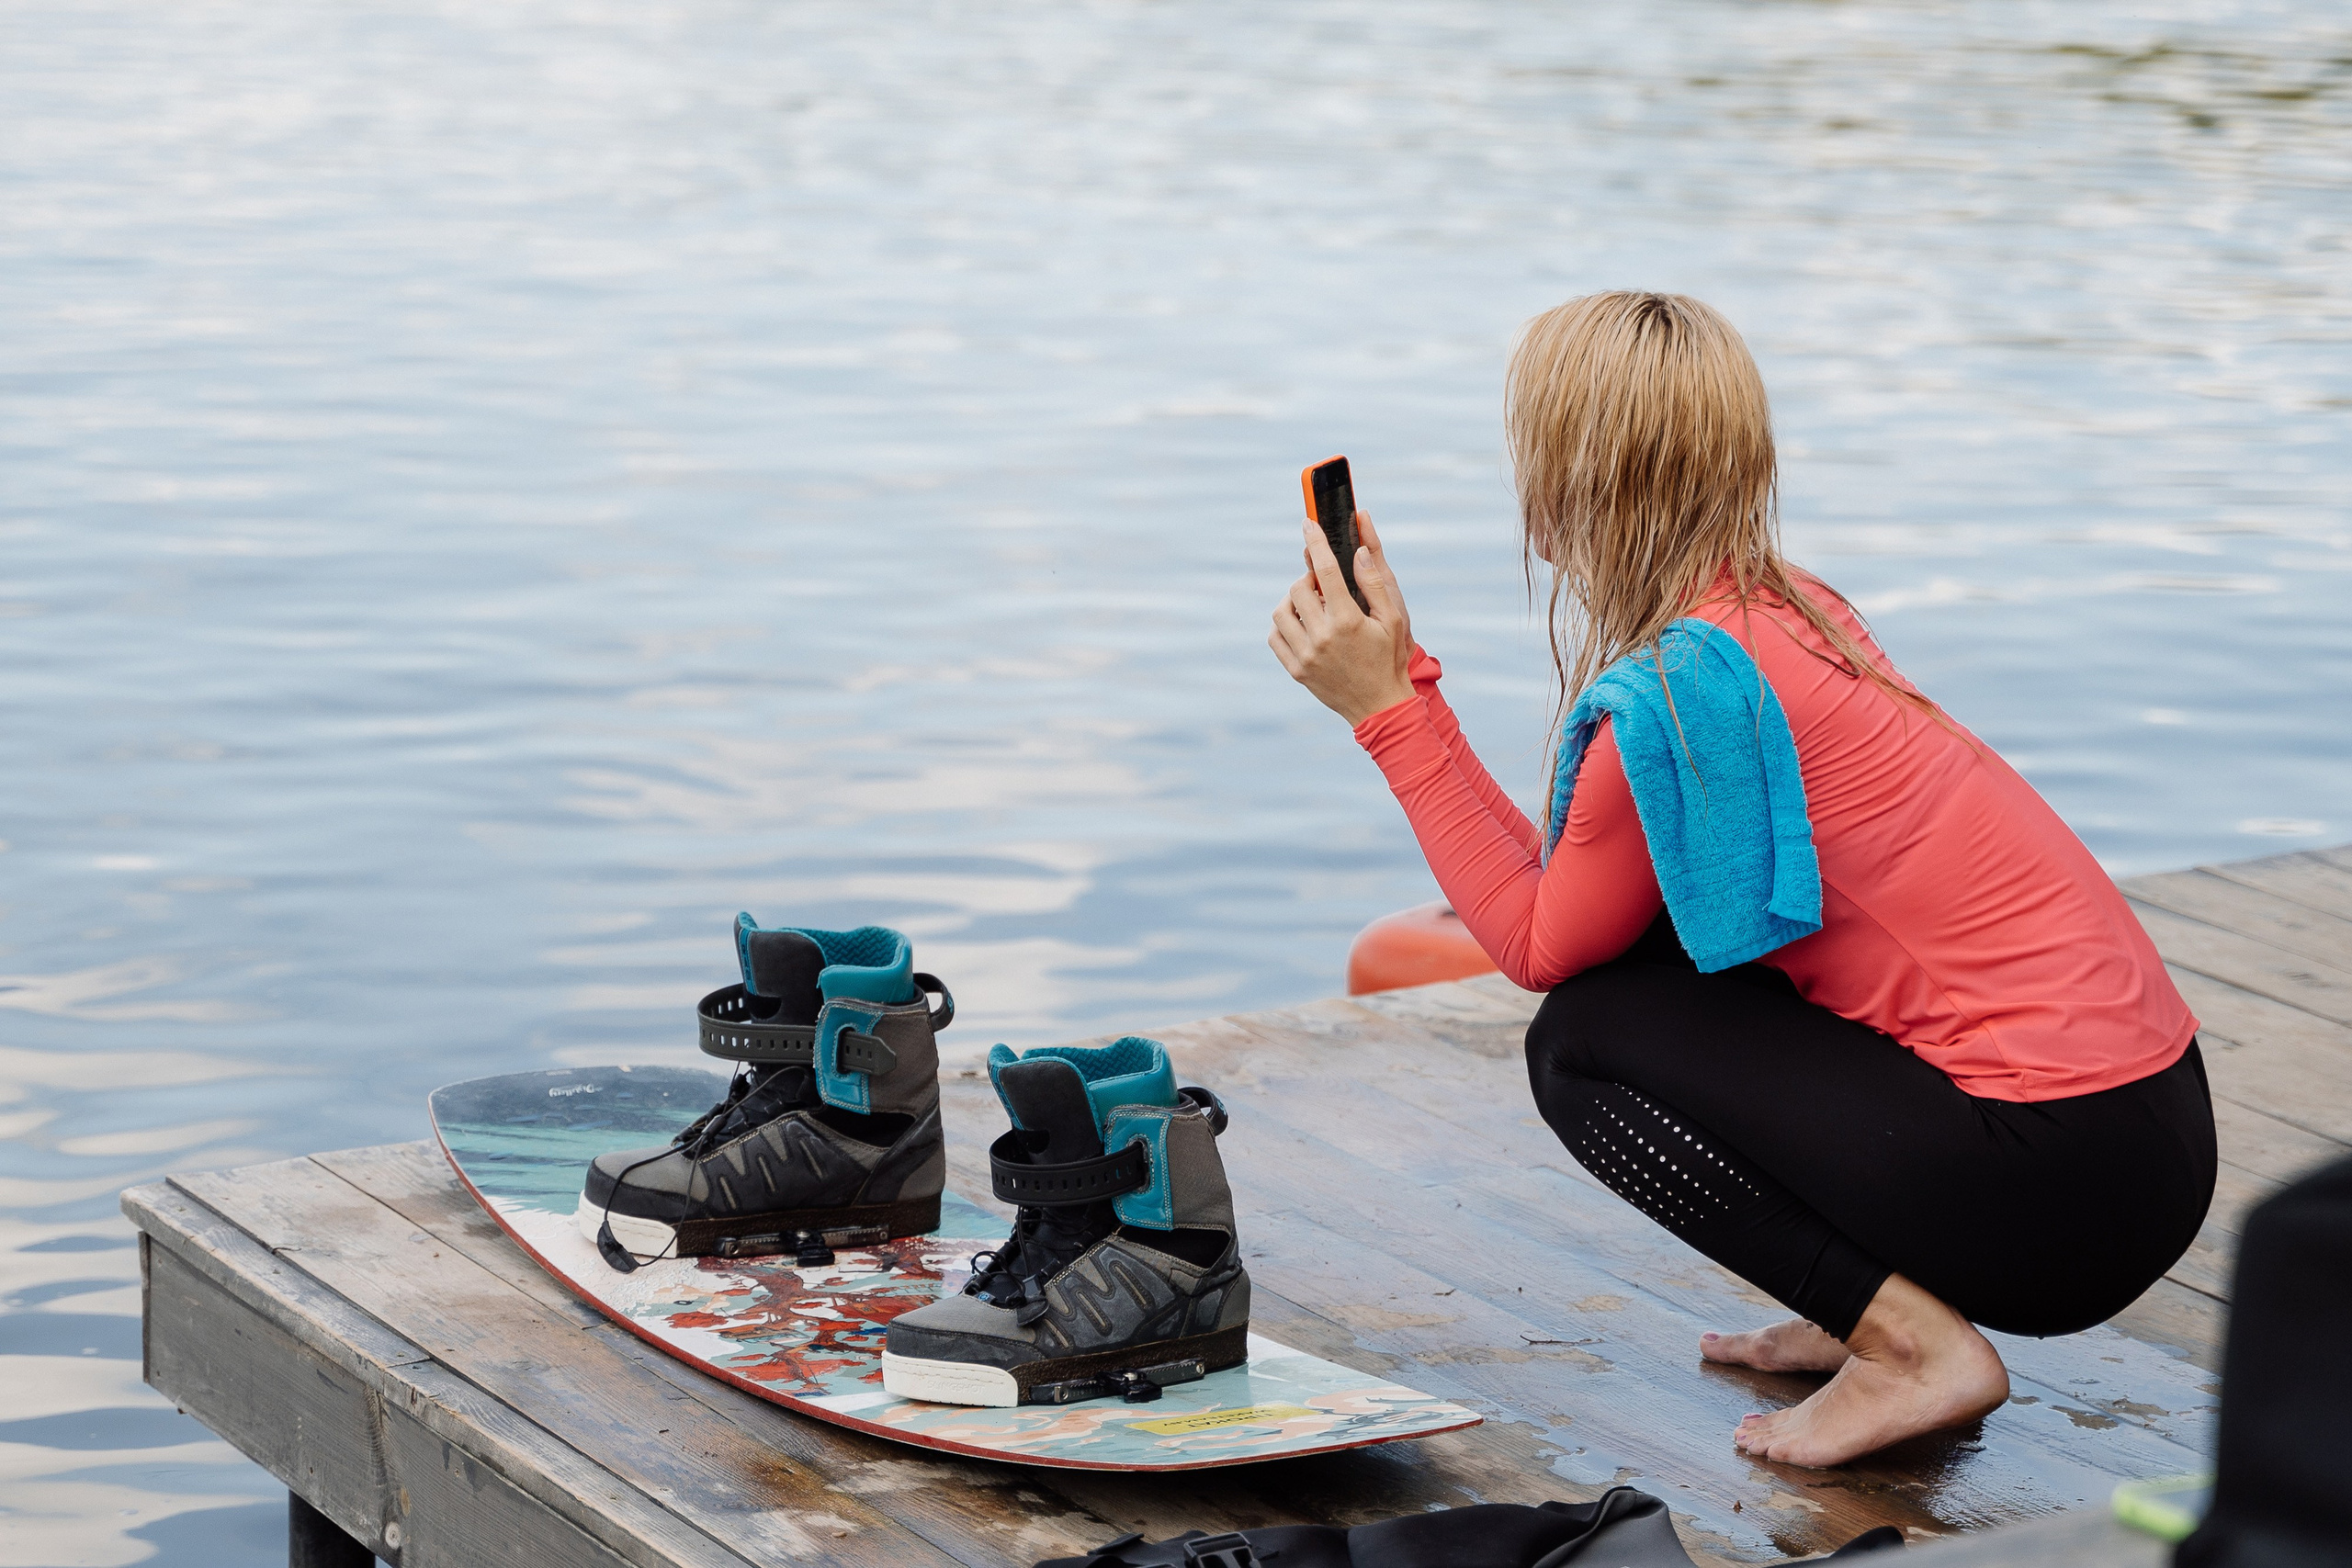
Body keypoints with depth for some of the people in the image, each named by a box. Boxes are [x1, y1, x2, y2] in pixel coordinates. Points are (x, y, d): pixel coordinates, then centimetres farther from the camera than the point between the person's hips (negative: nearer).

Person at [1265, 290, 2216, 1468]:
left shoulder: (1680, 685, -17)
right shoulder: (1784, 609, 12)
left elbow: (1541, 949, -3)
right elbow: (1559, 896, 18)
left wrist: (1388, 707, -2)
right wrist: (1400, 681, 25)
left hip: (2063, 1189, -9)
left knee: (1584, 1041, 0)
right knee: (1642, 958, 18)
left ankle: (1913, 1343, -5)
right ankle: (1881, 1299, 16)